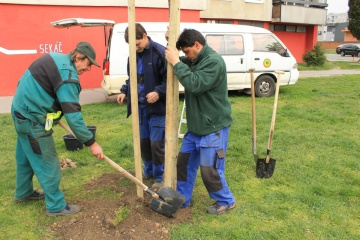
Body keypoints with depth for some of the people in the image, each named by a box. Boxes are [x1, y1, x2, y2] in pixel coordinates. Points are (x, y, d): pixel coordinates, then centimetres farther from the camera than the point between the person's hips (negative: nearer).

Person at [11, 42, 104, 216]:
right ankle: (56, 206, 13)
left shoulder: (57, 59, 7)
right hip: (32, 118, -10)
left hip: (21, 110, 10)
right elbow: (73, 115, -28)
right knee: (48, 164, 1)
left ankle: (23, 192, 44)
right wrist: (91, 143, -24)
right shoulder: (67, 74, -23)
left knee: (26, 156, 25)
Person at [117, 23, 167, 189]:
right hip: (140, 106, 7)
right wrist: (124, 91, 3)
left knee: (156, 143, -1)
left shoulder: (160, 53, -15)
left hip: (157, 107, -7)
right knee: (143, 140, 16)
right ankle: (148, 171, 36)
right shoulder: (134, 54, 8)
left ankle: (160, 176, 18)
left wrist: (159, 92, -29)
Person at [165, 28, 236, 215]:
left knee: (209, 170, 0)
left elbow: (195, 85, -29)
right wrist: (171, 43, 5)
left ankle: (226, 201, 23)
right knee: (184, 161, 14)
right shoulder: (195, 61, 10)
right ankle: (182, 199, 31)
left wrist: (176, 62, -23)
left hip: (213, 128, -9)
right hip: (196, 126, 9)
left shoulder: (214, 61, -19)